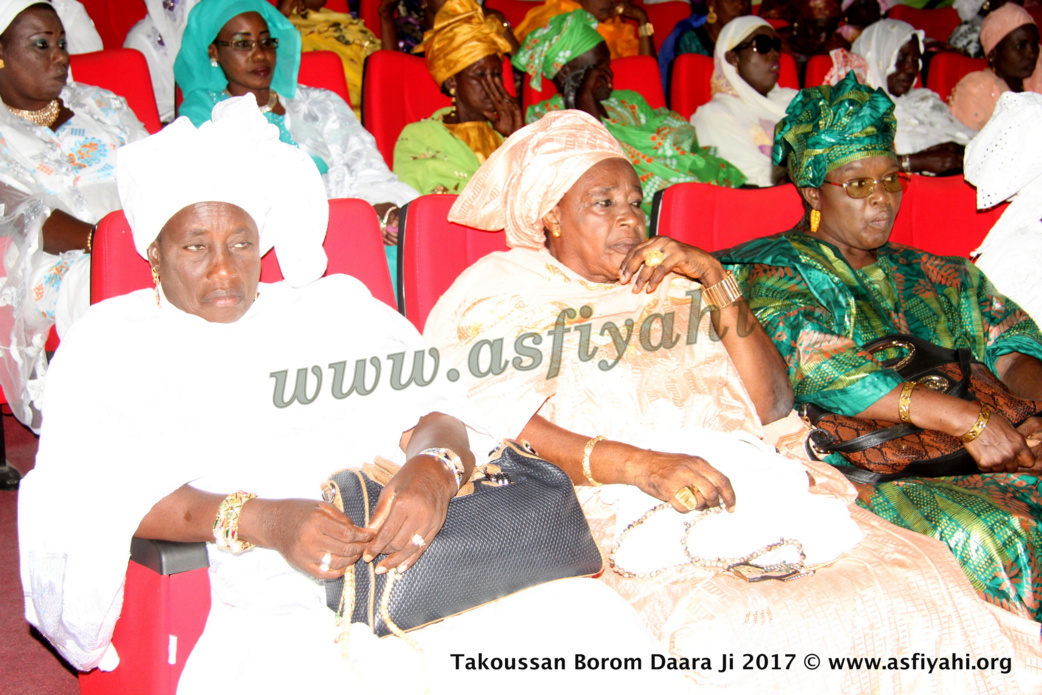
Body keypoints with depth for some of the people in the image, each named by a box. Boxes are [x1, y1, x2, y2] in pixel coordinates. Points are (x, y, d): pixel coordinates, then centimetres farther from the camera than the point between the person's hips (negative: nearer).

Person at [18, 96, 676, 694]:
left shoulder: (336, 306, 25)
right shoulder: (111, 342, 18)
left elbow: (431, 410, 13)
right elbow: (101, 488, 2)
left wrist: (432, 467, -13)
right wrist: (258, 520, -16)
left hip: (419, 552, 3)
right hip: (262, 600, -2)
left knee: (594, 622, -22)